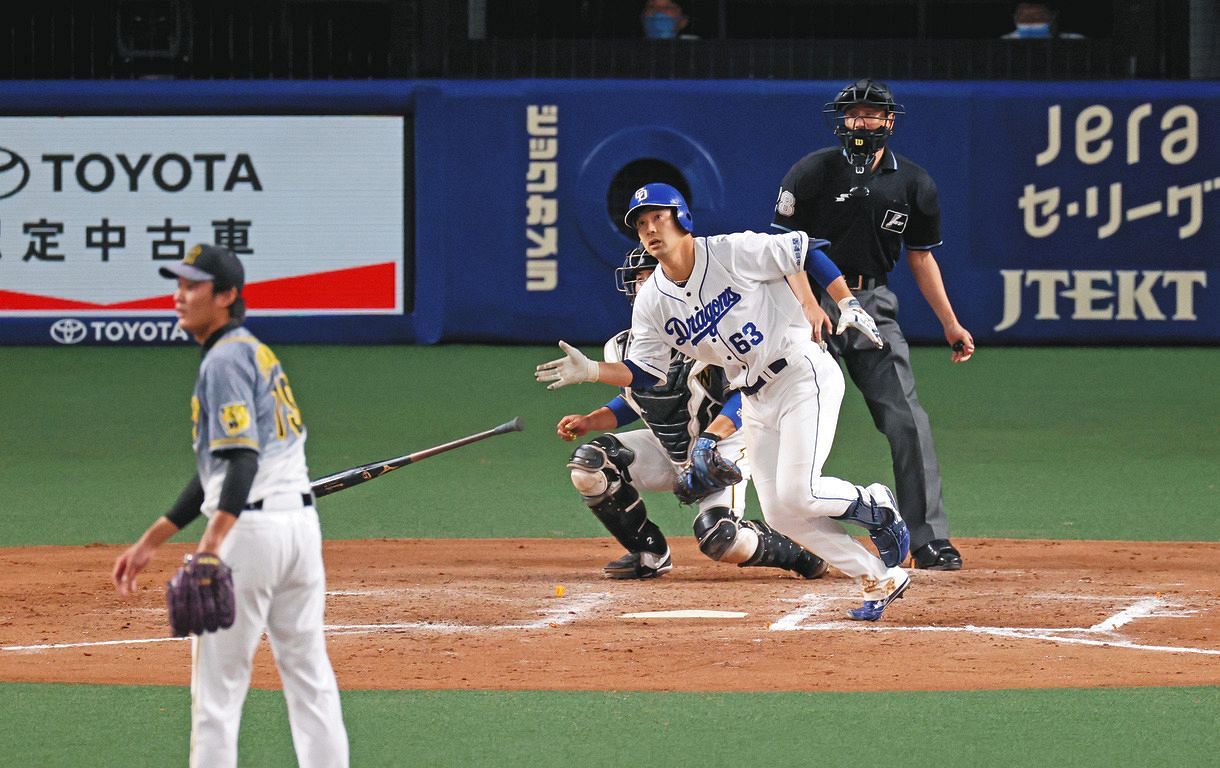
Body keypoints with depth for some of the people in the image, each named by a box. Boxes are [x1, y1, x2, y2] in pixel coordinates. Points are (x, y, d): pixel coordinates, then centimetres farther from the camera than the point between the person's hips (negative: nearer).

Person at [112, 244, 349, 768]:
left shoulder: (225, 360, -9)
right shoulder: (255, 353, 21)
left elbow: (243, 456, -23)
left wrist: (213, 541, -34)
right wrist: (151, 542, 27)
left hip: (250, 528, -9)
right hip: (301, 522, 9)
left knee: (217, 683, -3)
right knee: (308, 673, 10)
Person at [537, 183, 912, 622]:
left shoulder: (735, 252, -13)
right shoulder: (651, 302, 2)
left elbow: (800, 249, -3)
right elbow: (644, 373, 3)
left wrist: (810, 306, -10)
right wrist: (590, 371, -12)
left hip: (803, 374, -6)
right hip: (755, 400, 6)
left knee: (798, 494, -20)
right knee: (780, 514, -1)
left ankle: (874, 506, 11)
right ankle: (879, 579, 10)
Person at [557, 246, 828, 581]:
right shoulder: (623, 347, 1)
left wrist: (712, 437, -35)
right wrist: (588, 421, -1)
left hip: (722, 445, -7)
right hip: (668, 451, 7)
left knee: (718, 538, -29)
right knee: (588, 464, -11)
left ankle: (794, 551, 3)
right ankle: (650, 554, 3)